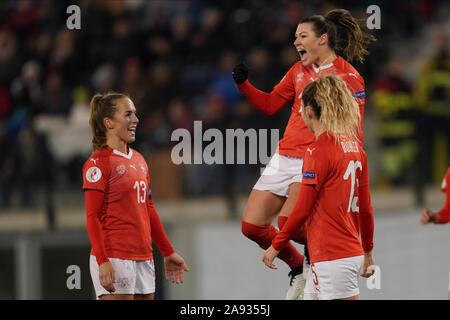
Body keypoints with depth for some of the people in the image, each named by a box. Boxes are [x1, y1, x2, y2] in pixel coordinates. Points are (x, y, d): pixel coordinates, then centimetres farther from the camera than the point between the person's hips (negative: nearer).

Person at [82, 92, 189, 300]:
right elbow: (92, 218, -12)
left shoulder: (138, 160, 16)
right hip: (114, 257, -8)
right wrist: (103, 262, -21)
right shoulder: (98, 162, -8)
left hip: (143, 257, 8)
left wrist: (168, 253, 22)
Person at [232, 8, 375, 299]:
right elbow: (270, 104, 21)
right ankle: (299, 269, 21)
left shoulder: (348, 76, -5)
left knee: (288, 221, -25)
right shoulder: (299, 71, 16)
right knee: (252, 225, 1)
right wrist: (244, 84, 8)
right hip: (285, 157, 7)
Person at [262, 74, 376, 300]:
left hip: (332, 256, -9)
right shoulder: (354, 146, 10)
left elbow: (303, 209, -13)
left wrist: (276, 246, -3)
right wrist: (368, 251, 24)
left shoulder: (318, 150, -14)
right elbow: (365, 207, 14)